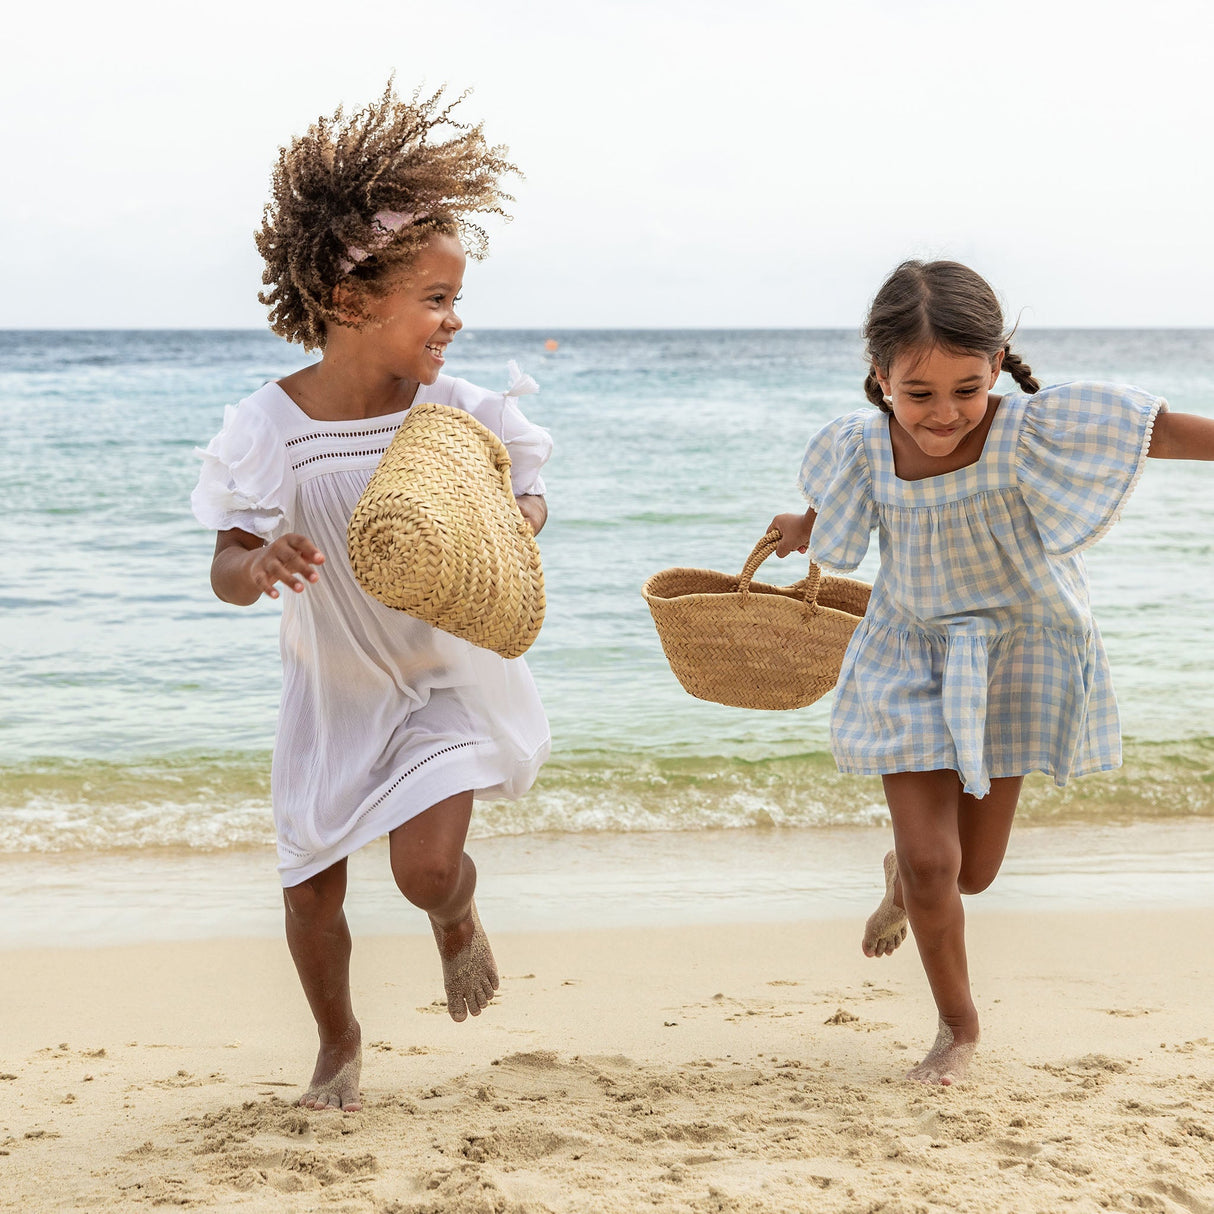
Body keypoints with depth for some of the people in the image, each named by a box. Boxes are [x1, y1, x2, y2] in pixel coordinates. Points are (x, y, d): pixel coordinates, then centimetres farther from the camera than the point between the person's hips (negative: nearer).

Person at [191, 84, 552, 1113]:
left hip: (449, 675, -1)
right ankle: (339, 1044, 37)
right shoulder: (272, 429, -19)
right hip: (333, 683, 1)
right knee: (310, 883, 8)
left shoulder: (460, 414, -16)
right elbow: (226, 573, -13)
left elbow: (527, 496, 2)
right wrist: (260, 564, -37)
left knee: (426, 866, -15)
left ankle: (457, 919, 25)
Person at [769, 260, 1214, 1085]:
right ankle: (958, 1027, 18)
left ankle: (904, 876, 47)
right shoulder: (865, 446, -15)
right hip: (910, 657, 1)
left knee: (972, 870, 9)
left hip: (1012, 659, -1)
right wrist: (803, 527, 31)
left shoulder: (1033, 431, -26)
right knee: (929, 862, -5)